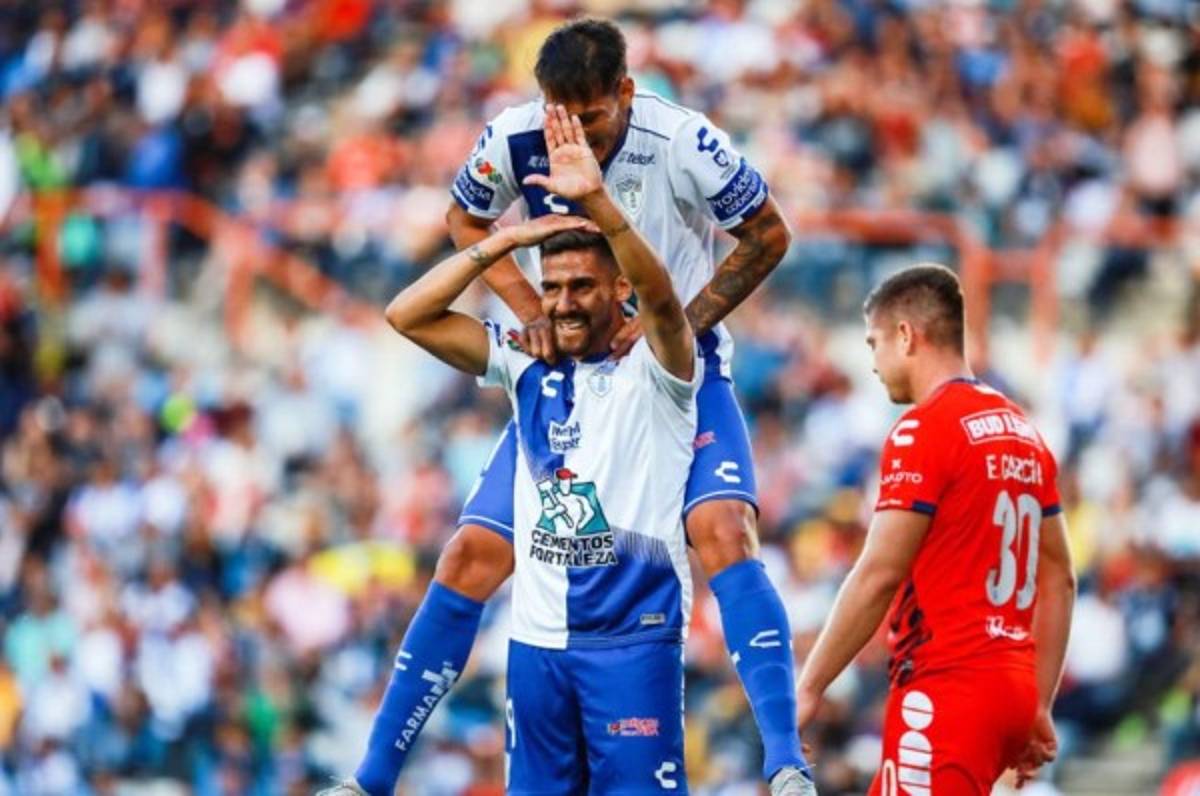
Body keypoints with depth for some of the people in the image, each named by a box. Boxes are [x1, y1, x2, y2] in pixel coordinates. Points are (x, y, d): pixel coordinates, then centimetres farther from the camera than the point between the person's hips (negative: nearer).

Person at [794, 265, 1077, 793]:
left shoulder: (923, 431, -10)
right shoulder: (1022, 432, 15)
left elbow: (878, 575, -15)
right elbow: (1058, 580, 17)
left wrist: (808, 688, -9)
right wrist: (1039, 706, 20)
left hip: (945, 691, -9)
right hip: (1012, 687, 9)